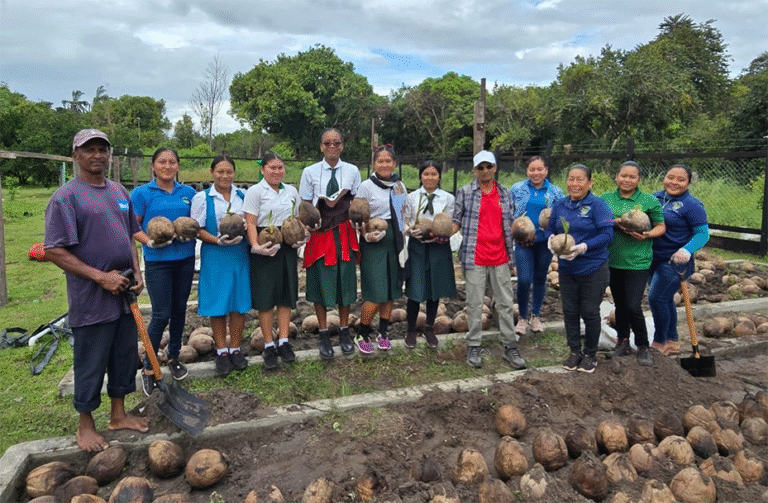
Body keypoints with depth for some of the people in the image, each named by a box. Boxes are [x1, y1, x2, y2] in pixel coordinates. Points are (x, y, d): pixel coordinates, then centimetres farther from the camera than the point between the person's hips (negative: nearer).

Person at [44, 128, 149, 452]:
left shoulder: (120, 192, 10)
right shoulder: (65, 197, -11)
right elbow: (54, 251, -15)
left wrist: (137, 273, 3)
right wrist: (101, 277, -19)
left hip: (125, 294, 7)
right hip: (91, 300, -6)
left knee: (125, 358, 16)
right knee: (91, 365, 6)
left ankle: (118, 415, 33)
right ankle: (86, 425, 25)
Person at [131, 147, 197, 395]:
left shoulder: (188, 193, 6)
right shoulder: (141, 193, -3)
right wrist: (150, 241, -20)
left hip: (185, 258, 4)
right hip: (157, 260, -4)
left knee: (179, 310, 13)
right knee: (161, 315, -4)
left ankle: (174, 357, 32)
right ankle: (148, 368, 13)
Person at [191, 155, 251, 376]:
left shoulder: (243, 196, 9)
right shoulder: (202, 198, 1)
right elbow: (197, 229, -2)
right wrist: (217, 240, -18)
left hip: (240, 254, 2)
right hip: (215, 256, -2)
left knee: (240, 302, 5)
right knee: (218, 304, 3)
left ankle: (235, 349, 19)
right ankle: (222, 351, 16)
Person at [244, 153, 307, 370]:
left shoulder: (291, 191, 13)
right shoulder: (255, 191, -3)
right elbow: (251, 222, -11)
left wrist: (303, 235, -1)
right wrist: (256, 246, -24)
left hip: (288, 248, 5)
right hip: (265, 250, -5)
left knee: (287, 294, 7)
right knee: (265, 296, 0)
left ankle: (284, 342, 18)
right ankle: (269, 346, 10)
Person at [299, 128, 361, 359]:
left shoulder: (352, 171, 7)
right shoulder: (310, 172, 2)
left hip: (344, 233, 1)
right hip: (320, 232, -1)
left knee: (345, 281, 7)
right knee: (321, 282, 4)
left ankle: (344, 331, 22)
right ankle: (324, 335, 17)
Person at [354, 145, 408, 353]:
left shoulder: (400, 186, 10)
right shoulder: (366, 186, -3)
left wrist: (405, 234, 6)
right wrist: (366, 235, -19)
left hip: (395, 241, 5)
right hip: (373, 243, -5)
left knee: (392, 289, 9)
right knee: (376, 293, -9)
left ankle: (383, 332, 24)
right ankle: (361, 335, 10)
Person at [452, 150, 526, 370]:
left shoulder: (505, 193, 11)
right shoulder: (465, 192, 2)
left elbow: (510, 222, 18)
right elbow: (457, 220, 2)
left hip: (500, 257, 3)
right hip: (475, 258, -3)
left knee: (505, 303, 8)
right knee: (474, 304, 3)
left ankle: (510, 346, 19)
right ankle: (474, 347, 16)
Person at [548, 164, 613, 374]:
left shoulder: (598, 205, -10)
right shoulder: (560, 205, 5)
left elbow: (607, 234, -15)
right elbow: (550, 229, 11)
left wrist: (584, 247, -28)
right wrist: (551, 239, -12)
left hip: (593, 269, -4)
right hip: (566, 269, 4)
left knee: (590, 313, 6)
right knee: (570, 312, 11)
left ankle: (590, 354, 25)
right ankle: (575, 351, 29)